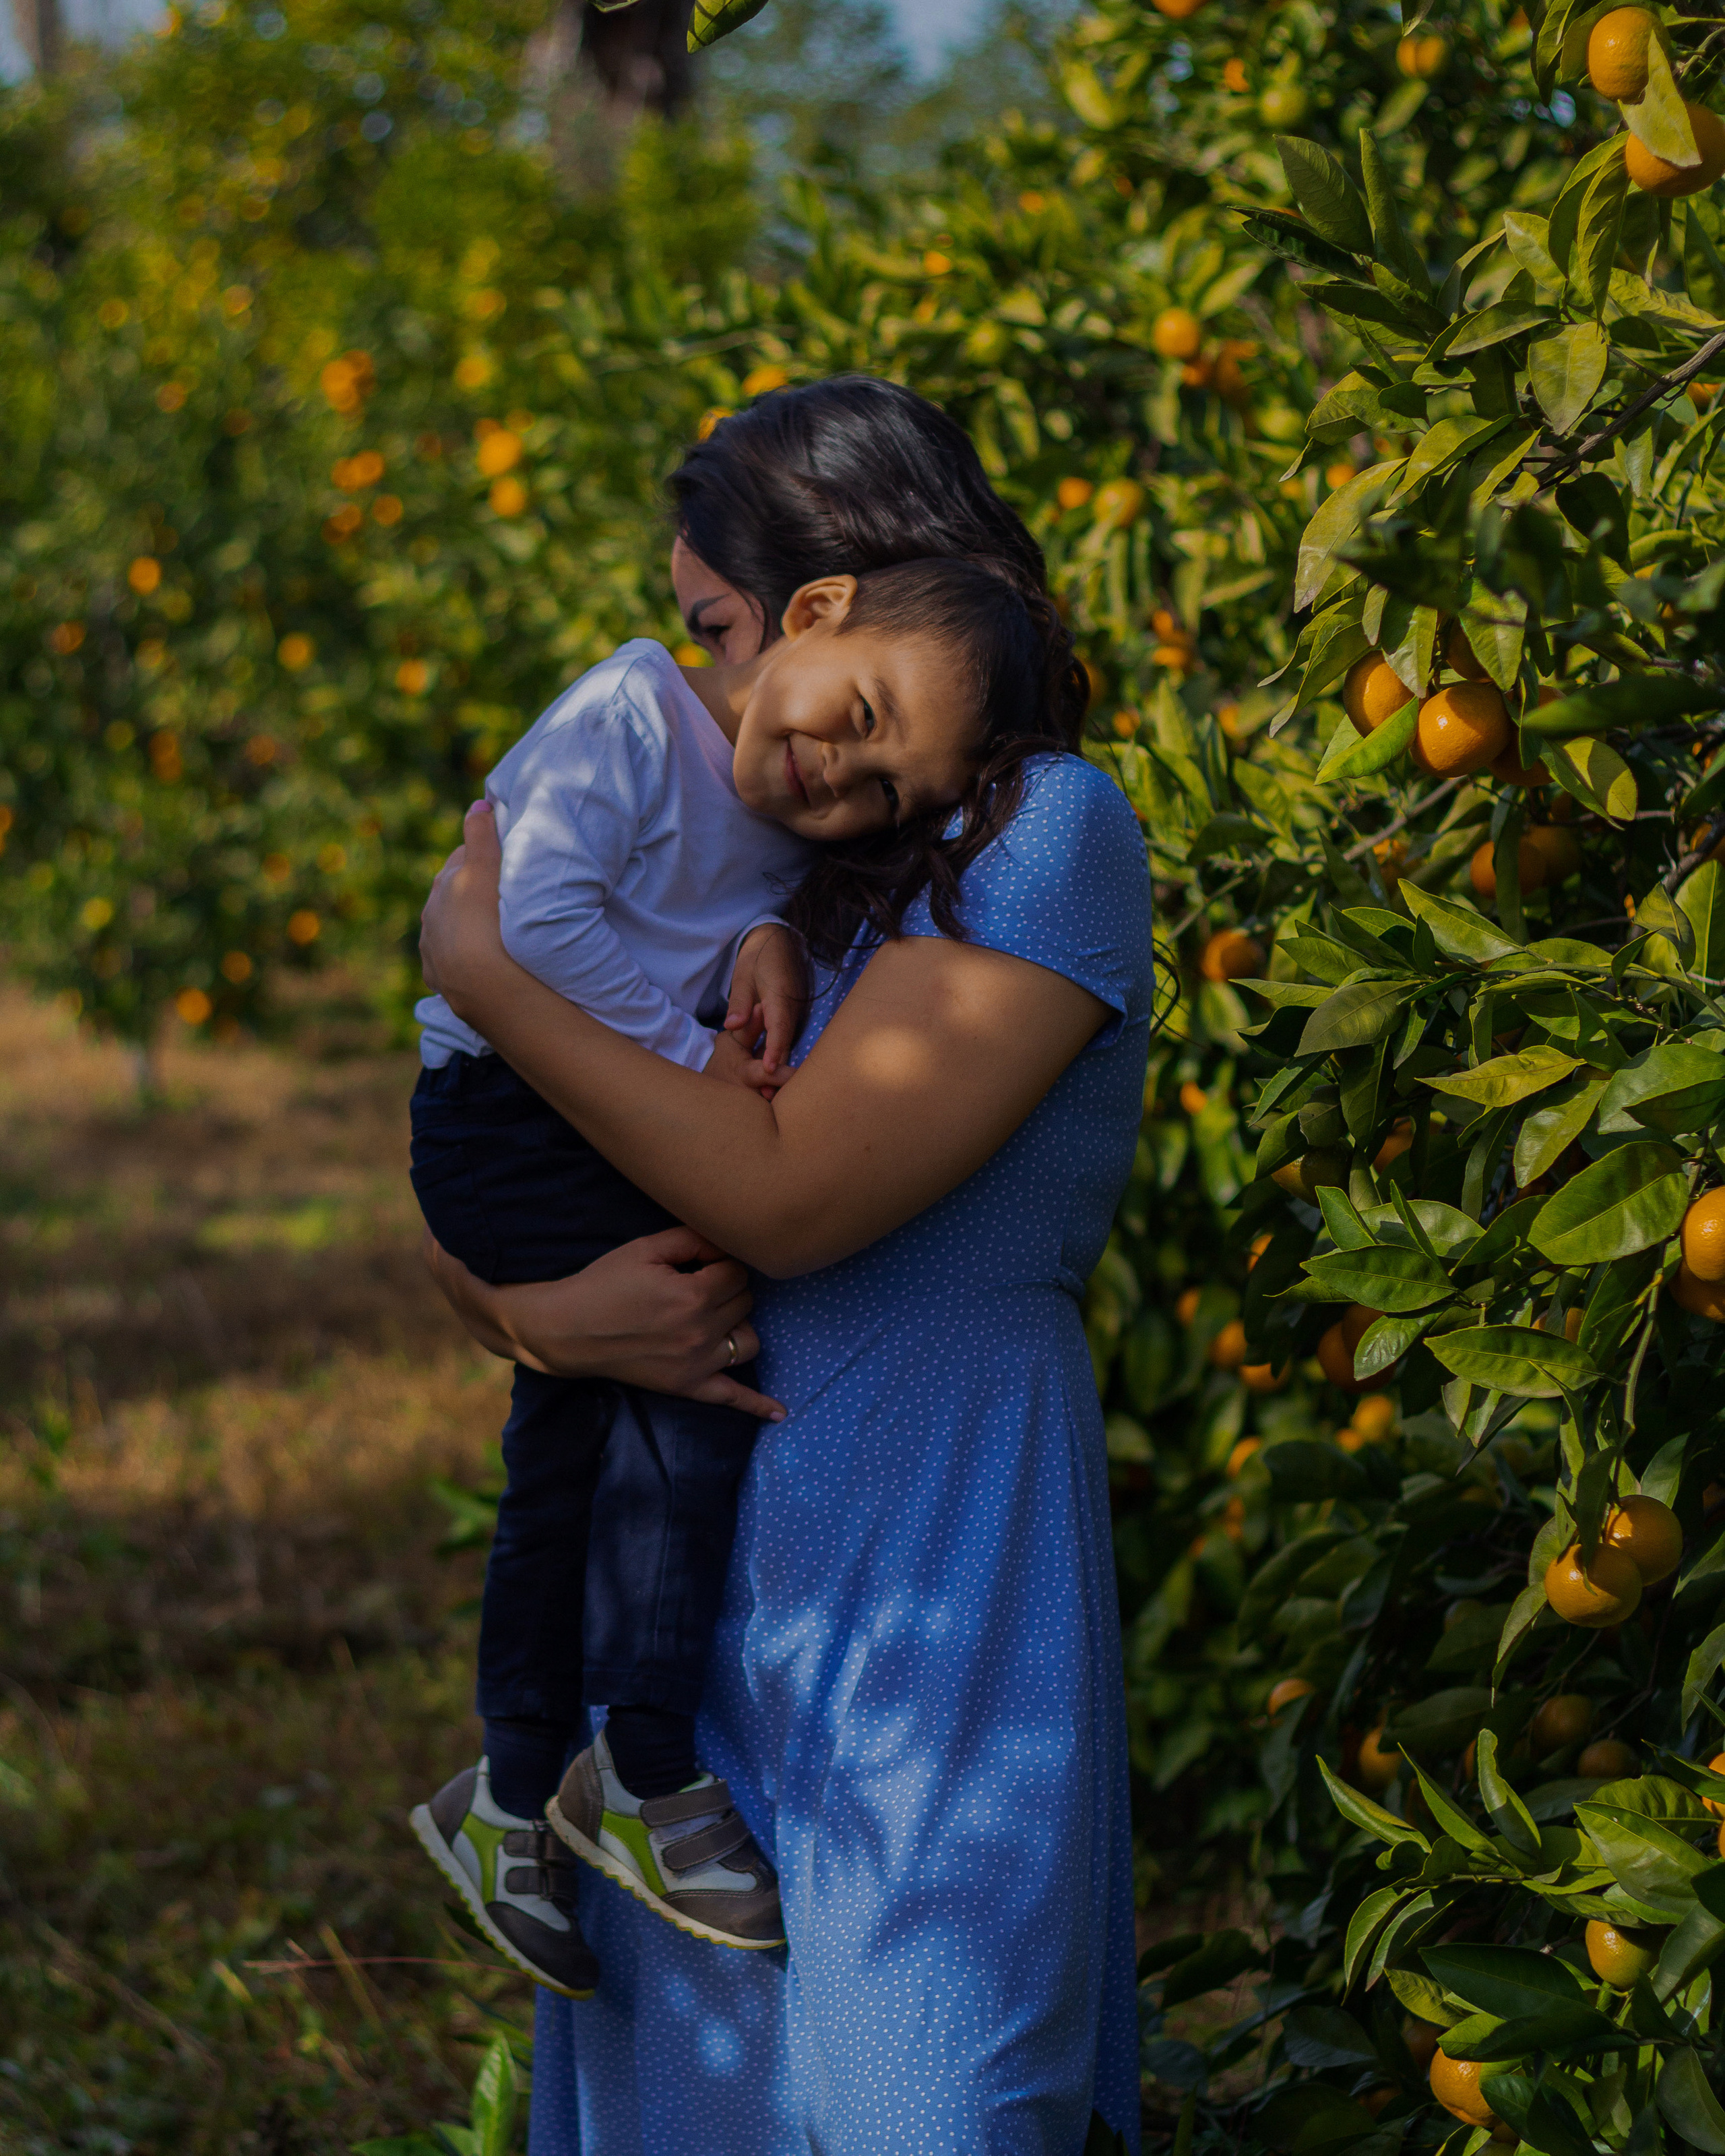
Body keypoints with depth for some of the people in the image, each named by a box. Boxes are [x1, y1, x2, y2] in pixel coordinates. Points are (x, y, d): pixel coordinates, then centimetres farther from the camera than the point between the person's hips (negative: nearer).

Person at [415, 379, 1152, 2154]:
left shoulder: (1043, 829, -8)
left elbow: (787, 1196, -17)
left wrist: (480, 969, -8)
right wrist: (519, 1307, -11)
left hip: (930, 1590, -7)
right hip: (688, 1565, 7)